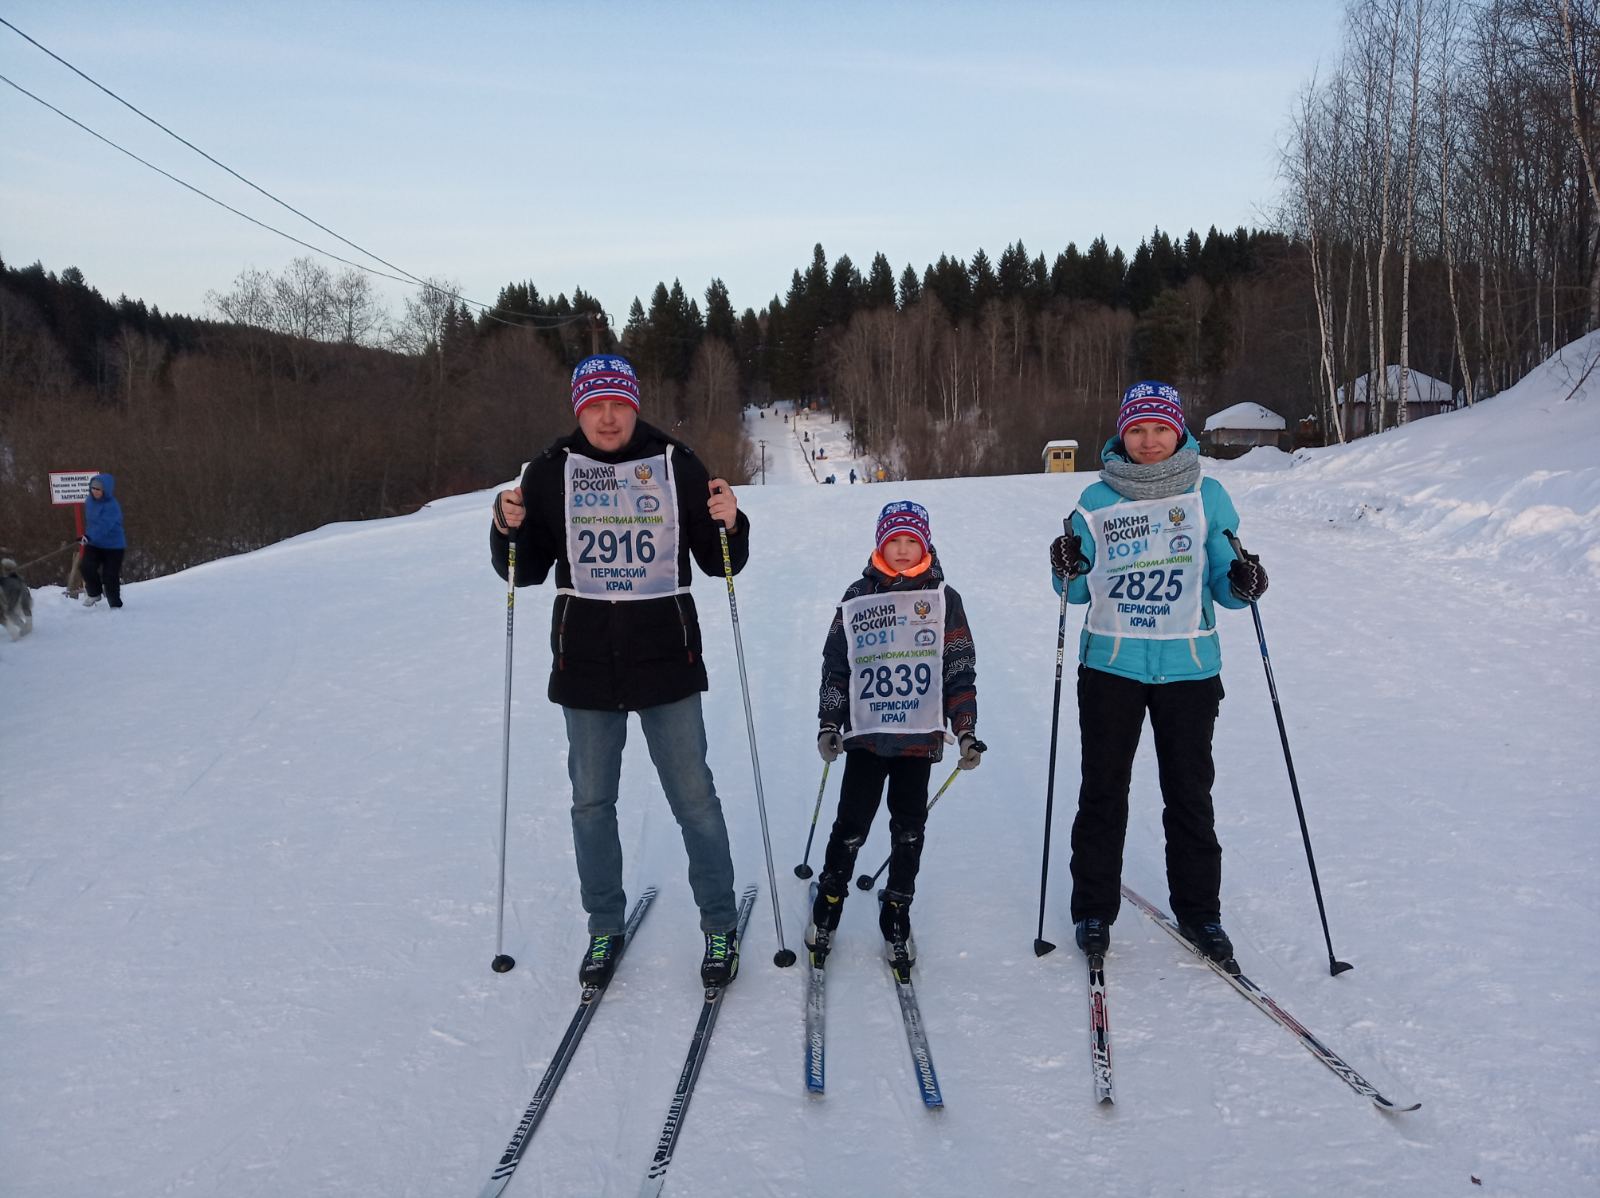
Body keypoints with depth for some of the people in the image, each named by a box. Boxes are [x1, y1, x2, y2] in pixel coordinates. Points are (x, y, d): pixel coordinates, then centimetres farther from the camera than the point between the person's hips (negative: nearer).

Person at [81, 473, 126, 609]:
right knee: (87, 567, -16)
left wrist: (89, 536, -46)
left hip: (113, 546, -6)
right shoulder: (89, 501, 2)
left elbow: (104, 525, -34)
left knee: (110, 577, -5)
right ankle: (94, 593, 9)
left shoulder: (112, 506, -21)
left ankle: (115, 605, 13)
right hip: (94, 544, 6)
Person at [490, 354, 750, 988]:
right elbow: (526, 570, 7)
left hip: (667, 658, -1)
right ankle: (604, 928, 28)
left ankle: (720, 926, 20)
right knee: (592, 800, 11)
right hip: (585, 662, 2)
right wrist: (509, 530, -12)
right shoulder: (551, 472, 1)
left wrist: (729, 524, -17)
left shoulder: (677, 464, -2)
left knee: (693, 797, 4)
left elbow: (720, 562, 3)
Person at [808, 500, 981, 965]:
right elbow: (836, 666, 7)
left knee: (909, 827, 8)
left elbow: (960, 670, 5)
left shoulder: (944, 599, 4)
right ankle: (828, 902, 20)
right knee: (852, 823, 0)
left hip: (919, 735, 1)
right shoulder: (857, 598, 4)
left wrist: (966, 731, 0)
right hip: (866, 734, 0)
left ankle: (897, 914, 23)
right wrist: (828, 724, 2)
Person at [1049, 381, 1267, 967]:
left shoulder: (1207, 495, 3)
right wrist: (1068, 571, -15)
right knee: (1103, 792, 7)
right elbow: (1080, 592, 7)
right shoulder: (1098, 500, 4)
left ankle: (1199, 909, 23)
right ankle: (1093, 908, 21)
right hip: (1112, 664, 0)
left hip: (1188, 666, 0)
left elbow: (1222, 583, 4)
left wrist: (1242, 584, -18)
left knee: (1189, 794, 8)